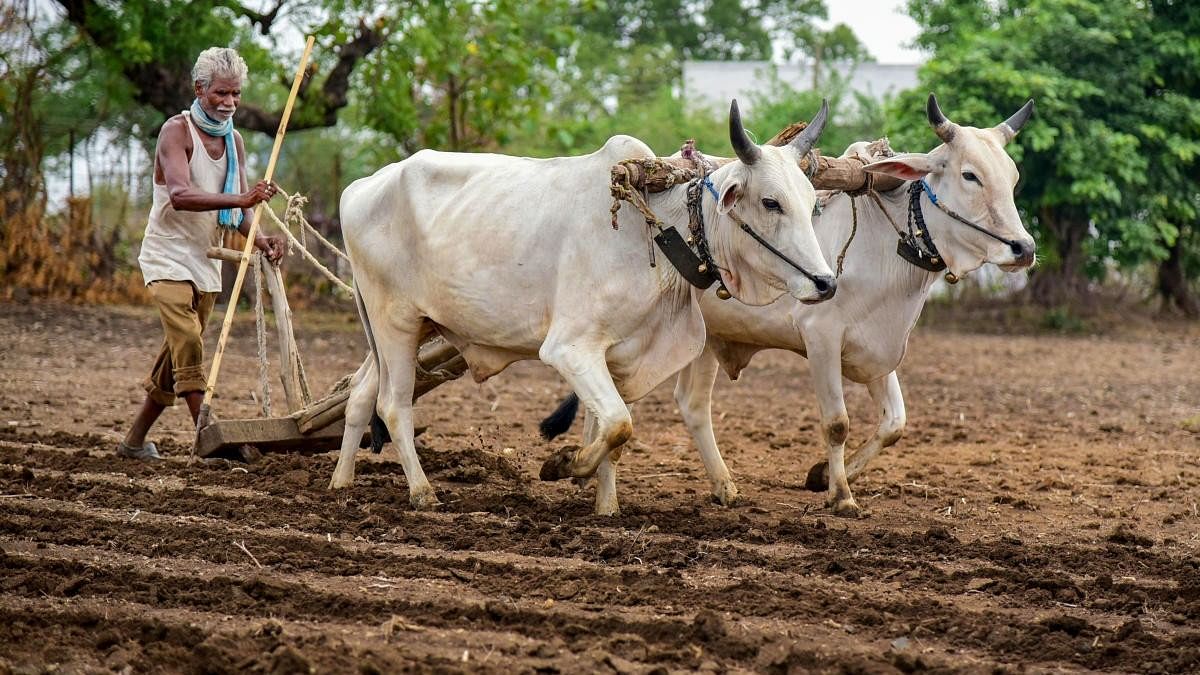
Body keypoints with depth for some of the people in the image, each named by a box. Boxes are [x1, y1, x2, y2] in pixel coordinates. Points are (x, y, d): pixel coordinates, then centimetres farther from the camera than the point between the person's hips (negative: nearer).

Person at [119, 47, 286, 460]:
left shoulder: (234, 141, 7)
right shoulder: (177, 131, -14)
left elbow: (239, 210, 5)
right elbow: (180, 195, -31)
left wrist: (260, 240, -17)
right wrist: (240, 199, -44)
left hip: (206, 262, 7)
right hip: (169, 256, -7)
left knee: (177, 357, 10)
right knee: (188, 342, -22)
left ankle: (134, 441, 21)